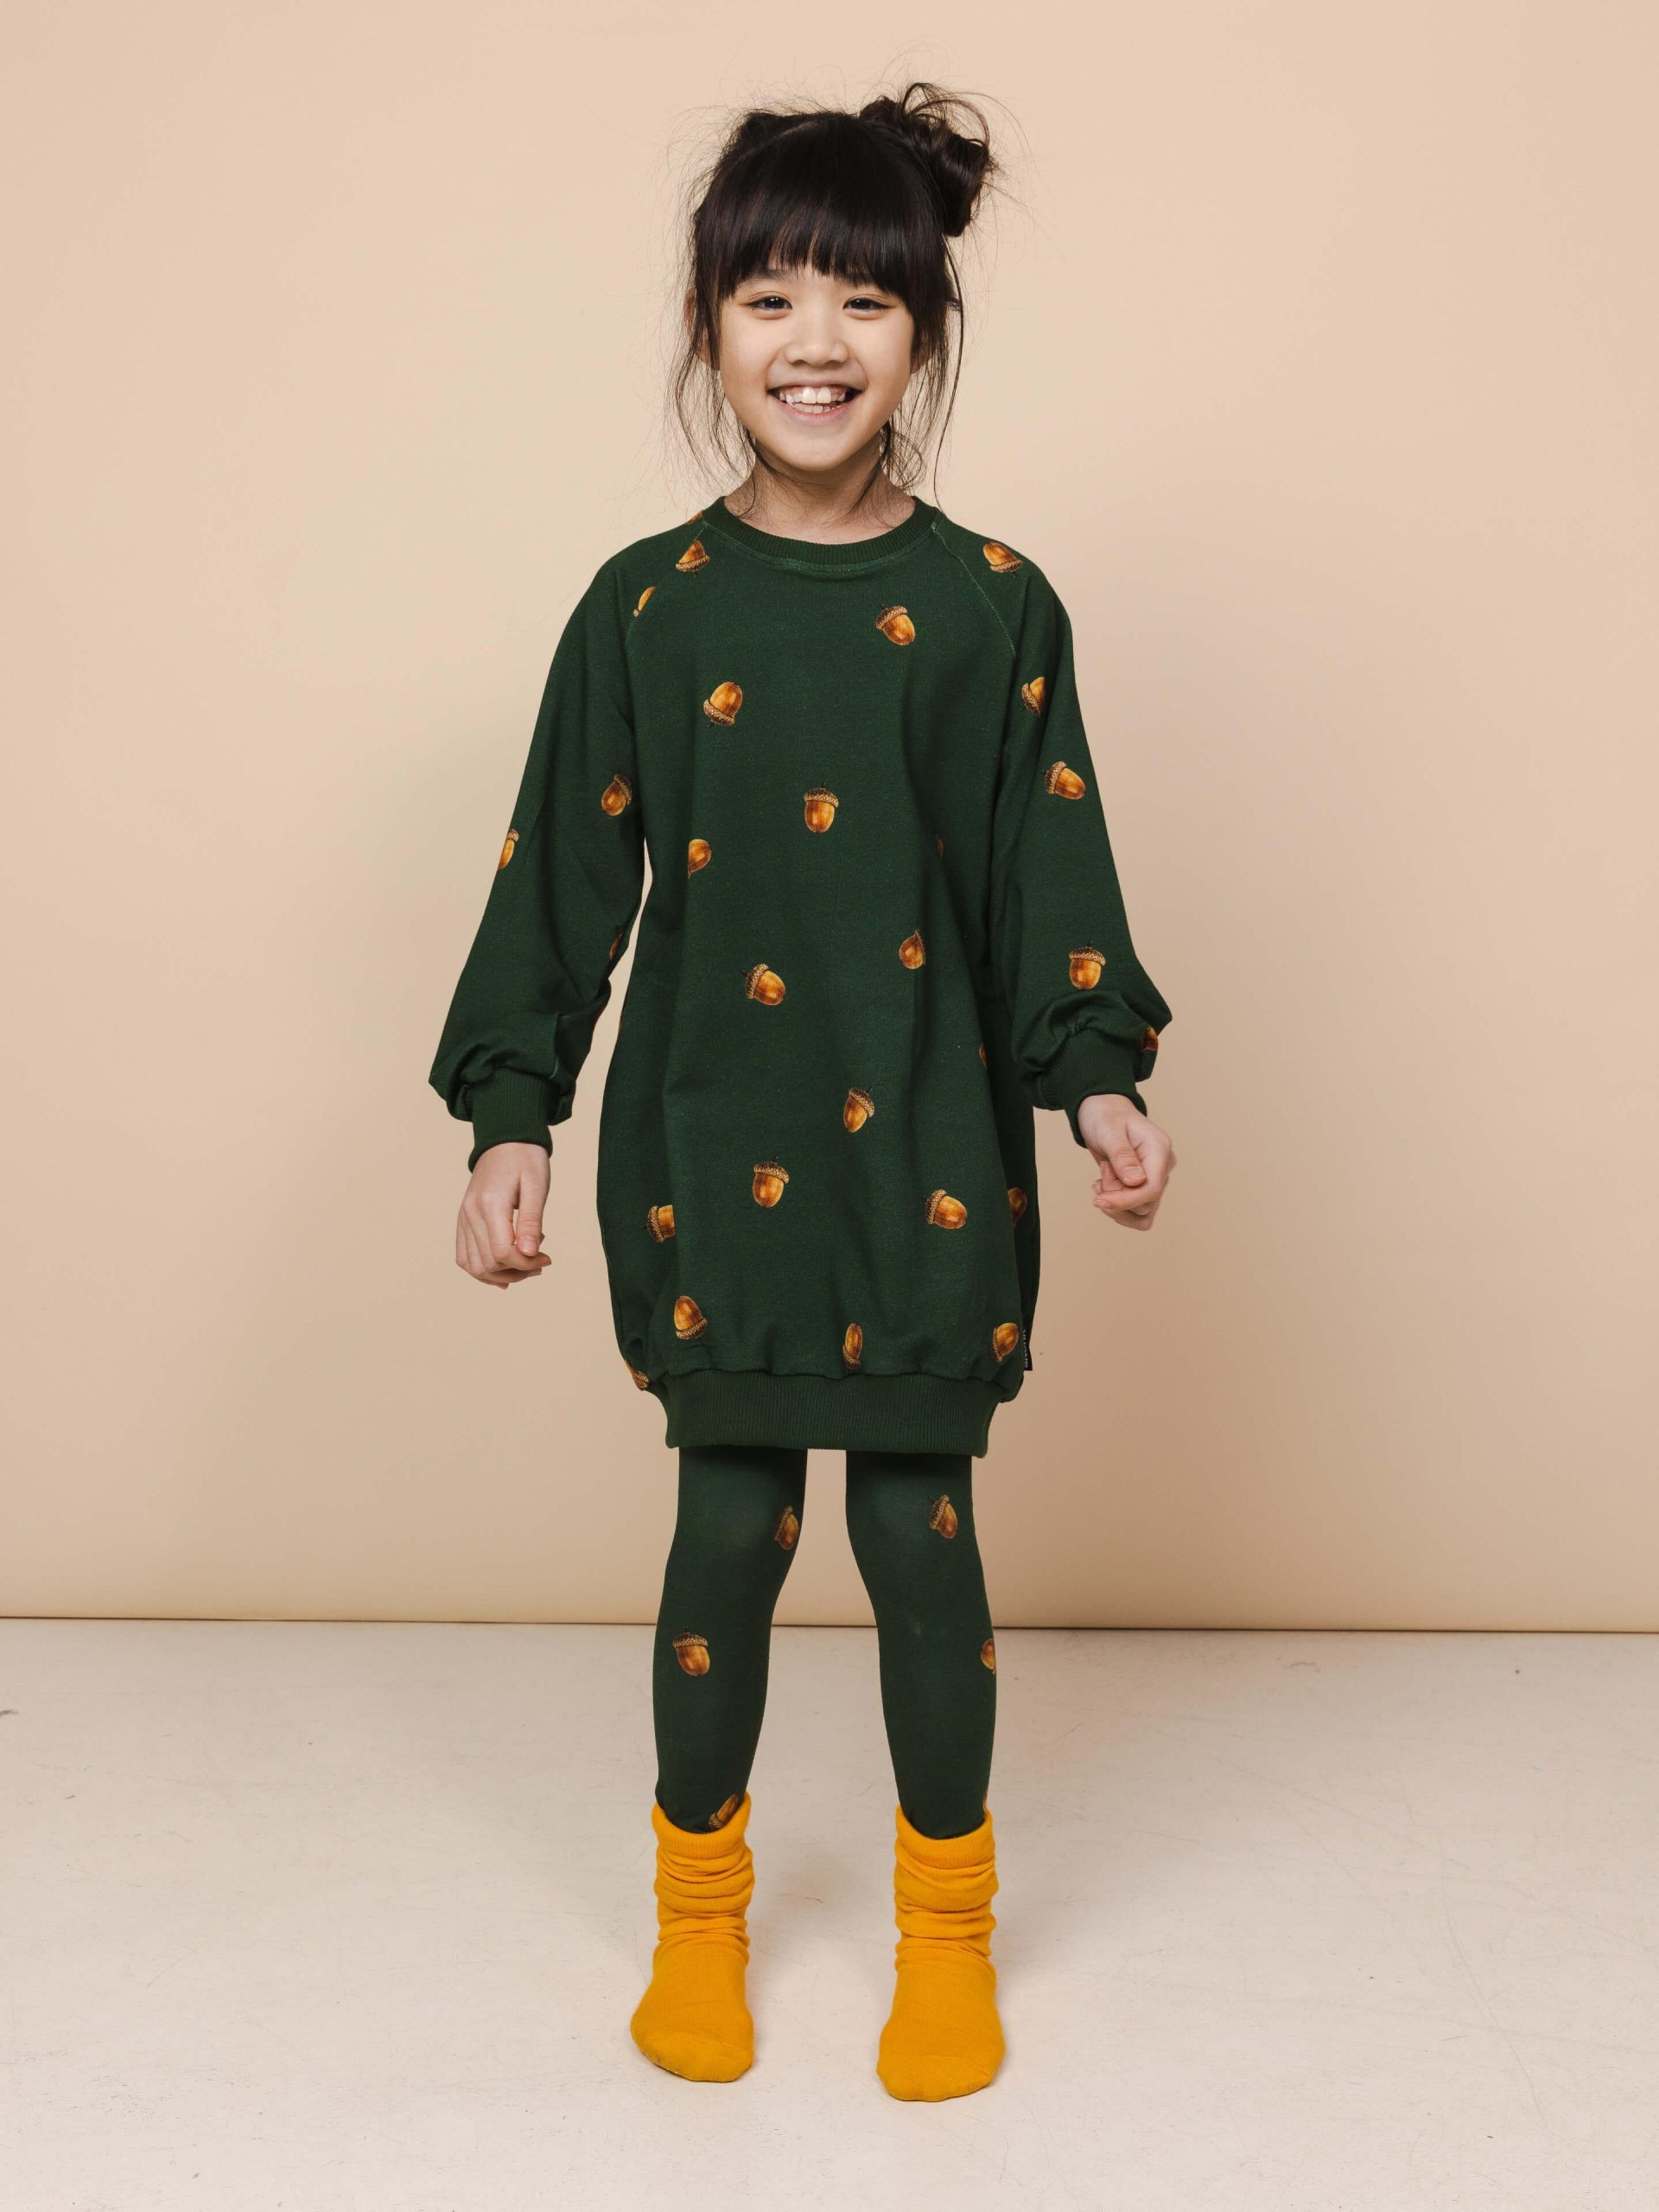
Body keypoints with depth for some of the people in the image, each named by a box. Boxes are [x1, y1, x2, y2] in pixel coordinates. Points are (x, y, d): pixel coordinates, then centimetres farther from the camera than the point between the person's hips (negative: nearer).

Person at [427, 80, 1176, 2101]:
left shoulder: (991, 609, 0)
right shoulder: (644, 607, 0)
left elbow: (1048, 877, 2)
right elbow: (564, 878, 2)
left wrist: (1098, 1082, -8)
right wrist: (511, 1120, -2)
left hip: (928, 1146, 0)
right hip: (708, 1150, 0)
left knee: (920, 1528, 6)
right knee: (730, 1526, 7)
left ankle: (947, 1928, 28)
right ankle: (700, 1911, 30)